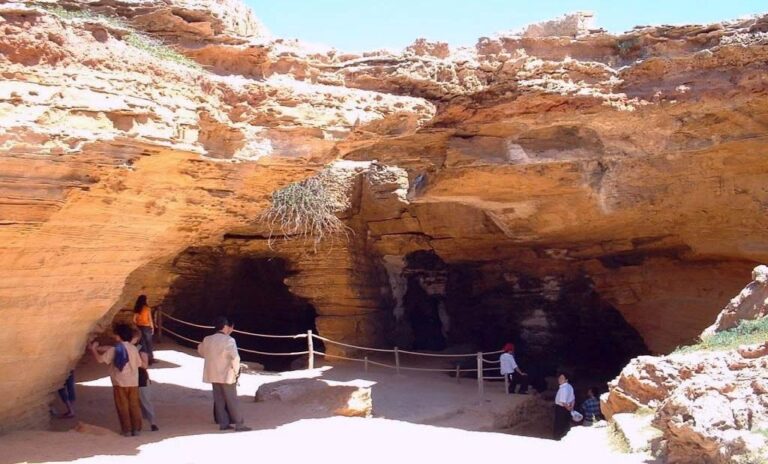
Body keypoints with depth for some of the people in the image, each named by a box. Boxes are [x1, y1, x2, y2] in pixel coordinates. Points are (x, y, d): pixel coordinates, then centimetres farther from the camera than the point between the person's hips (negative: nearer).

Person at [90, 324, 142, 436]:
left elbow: (100, 359, -10)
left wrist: (93, 349, 7)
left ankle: (127, 430, 7)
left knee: (123, 407, 5)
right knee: (134, 406, 9)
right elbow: (139, 363, 5)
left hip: (120, 383, -3)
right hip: (133, 383, 3)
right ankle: (136, 428, 10)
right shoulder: (134, 348, 2)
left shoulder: (113, 350, -9)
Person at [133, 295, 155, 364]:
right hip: (146, 327, -4)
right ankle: (150, 358, 10)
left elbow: (134, 320, 1)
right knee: (149, 343, 6)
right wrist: (152, 327, -2)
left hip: (139, 327, 4)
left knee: (142, 343, 12)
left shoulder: (136, 309, -1)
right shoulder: (147, 308, -14)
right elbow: (150, 319, -11)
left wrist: (137, 325, 14)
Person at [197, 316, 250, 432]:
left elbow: (200, 350, 22)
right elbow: (235, 358, -26)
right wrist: (236, 371, -10)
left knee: (219, 400, 12)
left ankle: (223, 423, 15)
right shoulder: (229, 340, -17)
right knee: (232, 401, 1)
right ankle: (239, 424, 6)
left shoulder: (207, 339, 2)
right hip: (226, 375, -6)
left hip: (213, 375, 6)